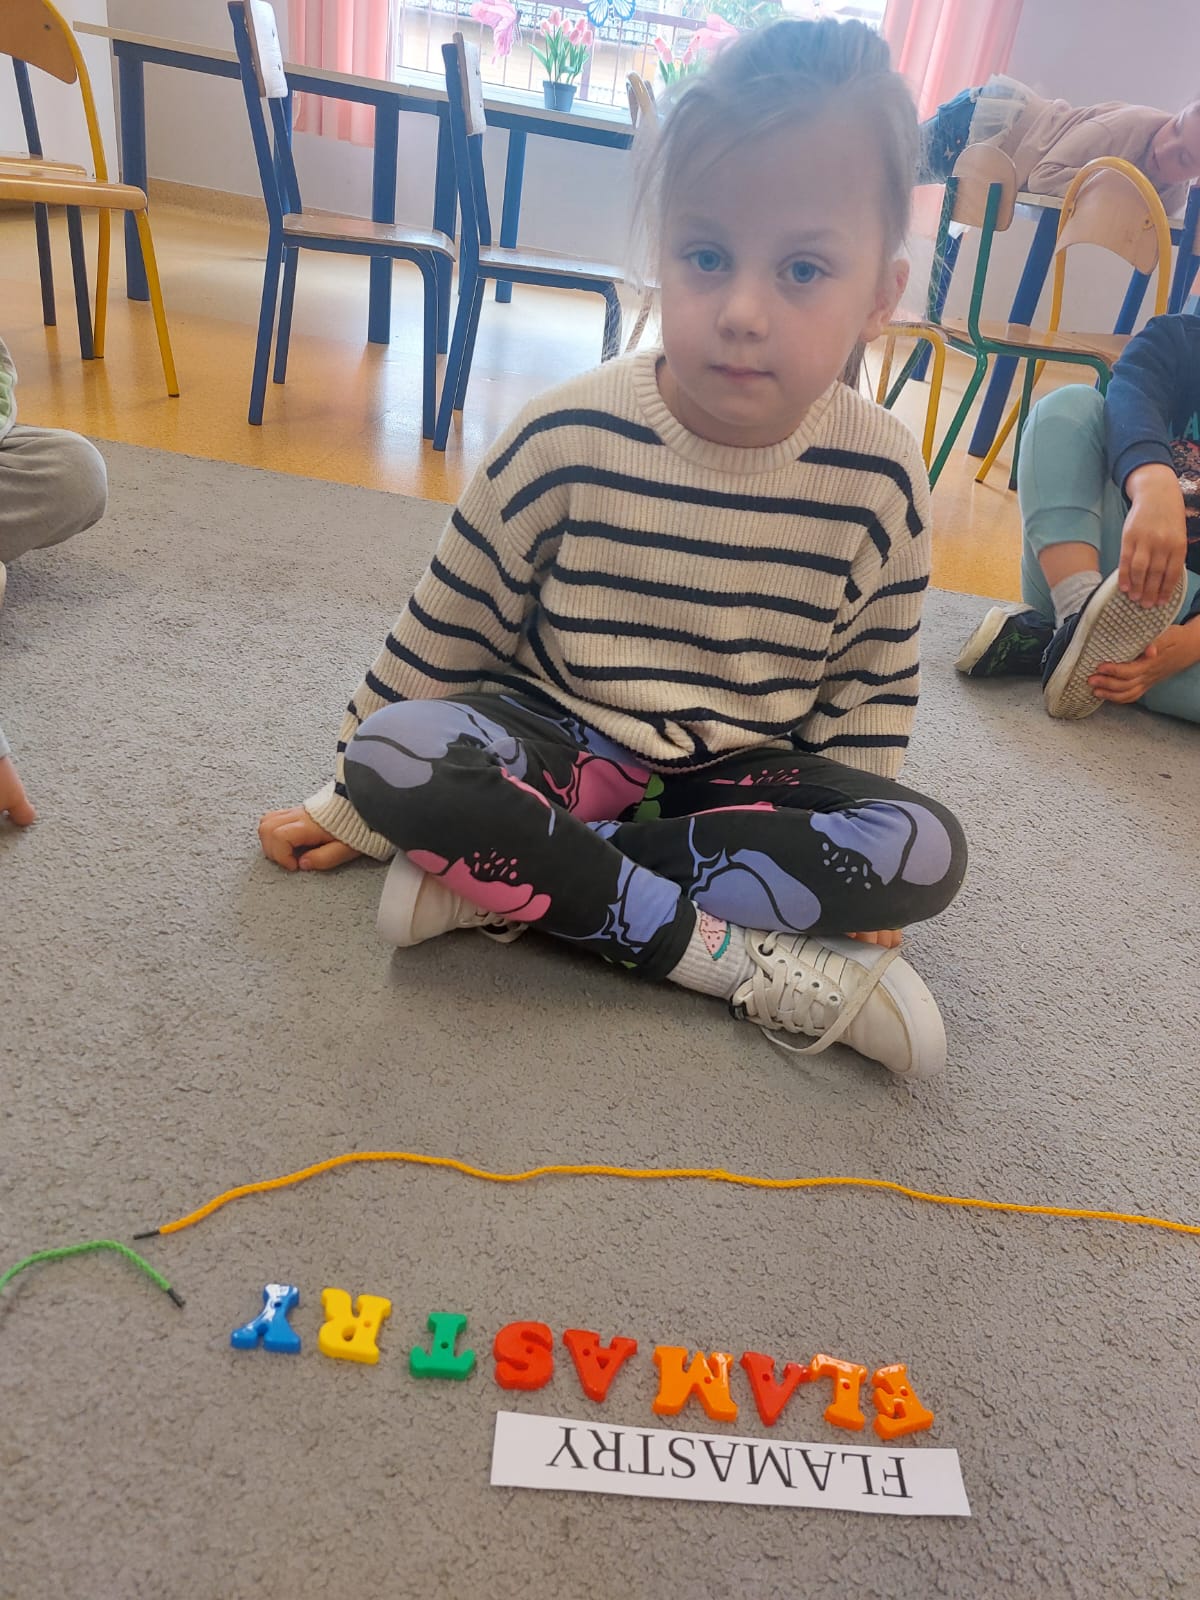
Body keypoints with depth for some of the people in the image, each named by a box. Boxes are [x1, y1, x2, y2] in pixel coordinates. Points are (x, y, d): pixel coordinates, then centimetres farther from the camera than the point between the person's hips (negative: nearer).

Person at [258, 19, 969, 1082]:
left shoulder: (881, 478, -10)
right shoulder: (567, 442, -15)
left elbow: (874, 691, 3)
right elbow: (444, 638, -5)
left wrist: (852, 867, 2)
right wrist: (353, 808, 1)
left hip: (743, 770, 2)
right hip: (557, 739, -1)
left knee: (928, 853, -23)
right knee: (394, 751, -30)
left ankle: (510, 882, -24)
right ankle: (735, 958, -26)